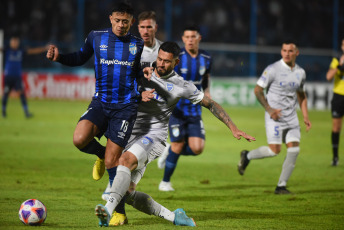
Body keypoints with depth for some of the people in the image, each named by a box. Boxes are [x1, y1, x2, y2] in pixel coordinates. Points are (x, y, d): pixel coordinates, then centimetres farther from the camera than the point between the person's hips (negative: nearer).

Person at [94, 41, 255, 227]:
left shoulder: (182, 86, 1)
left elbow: (210, 104, 10)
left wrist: (233, 128, 7)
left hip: (154, 136, -5)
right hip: (131, 135, 5)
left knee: (126, 160, -36)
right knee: (128, 193, -7)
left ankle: (108, 209, -49)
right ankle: (172, 216, 7)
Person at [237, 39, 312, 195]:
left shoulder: (300, 72, 8)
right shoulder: (273, 69, -10)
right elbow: (257, 90, -6)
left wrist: (305, 117, 15)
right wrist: (269, 109, -16)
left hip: (291, 116, 5)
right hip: (275, 116, -5)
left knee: (294, 149, -7)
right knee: (274, 150, -14)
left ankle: (281, 186, 2)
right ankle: (247, 156, 15)